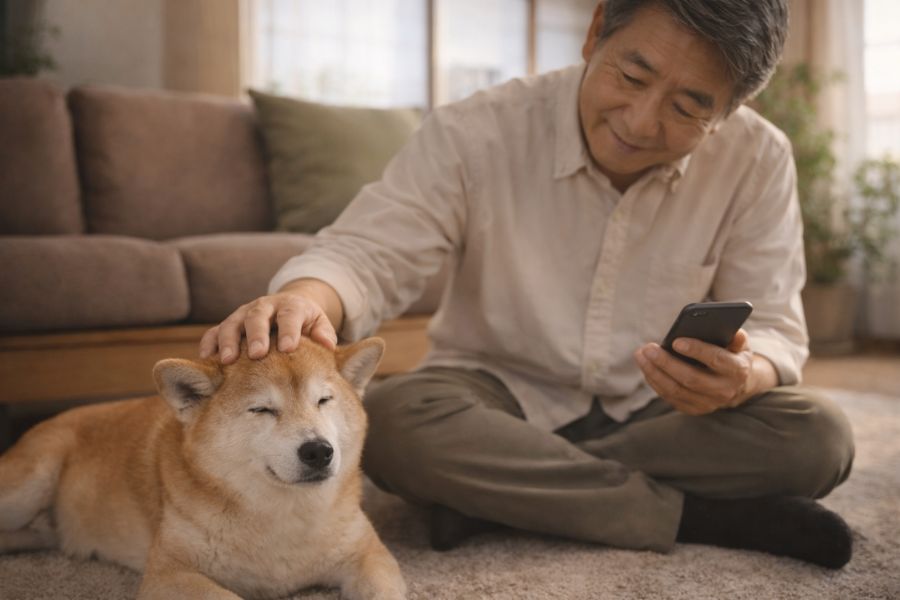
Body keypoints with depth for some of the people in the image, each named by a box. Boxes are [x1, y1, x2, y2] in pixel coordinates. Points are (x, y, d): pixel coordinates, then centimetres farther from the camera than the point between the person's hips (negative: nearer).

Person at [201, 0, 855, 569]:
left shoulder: (757, 161, -10)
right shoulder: (475, 134, -16)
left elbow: (773, 328, -9)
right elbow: (369, 252, -21)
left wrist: (743, 376, -34)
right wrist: (308, 297, -46)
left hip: (657, 413, 2)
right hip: (500, 399, -1)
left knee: (818, 437, -25)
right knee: (391, 420, -34)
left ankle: (498, 488, -22)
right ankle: (703, 515, -24)